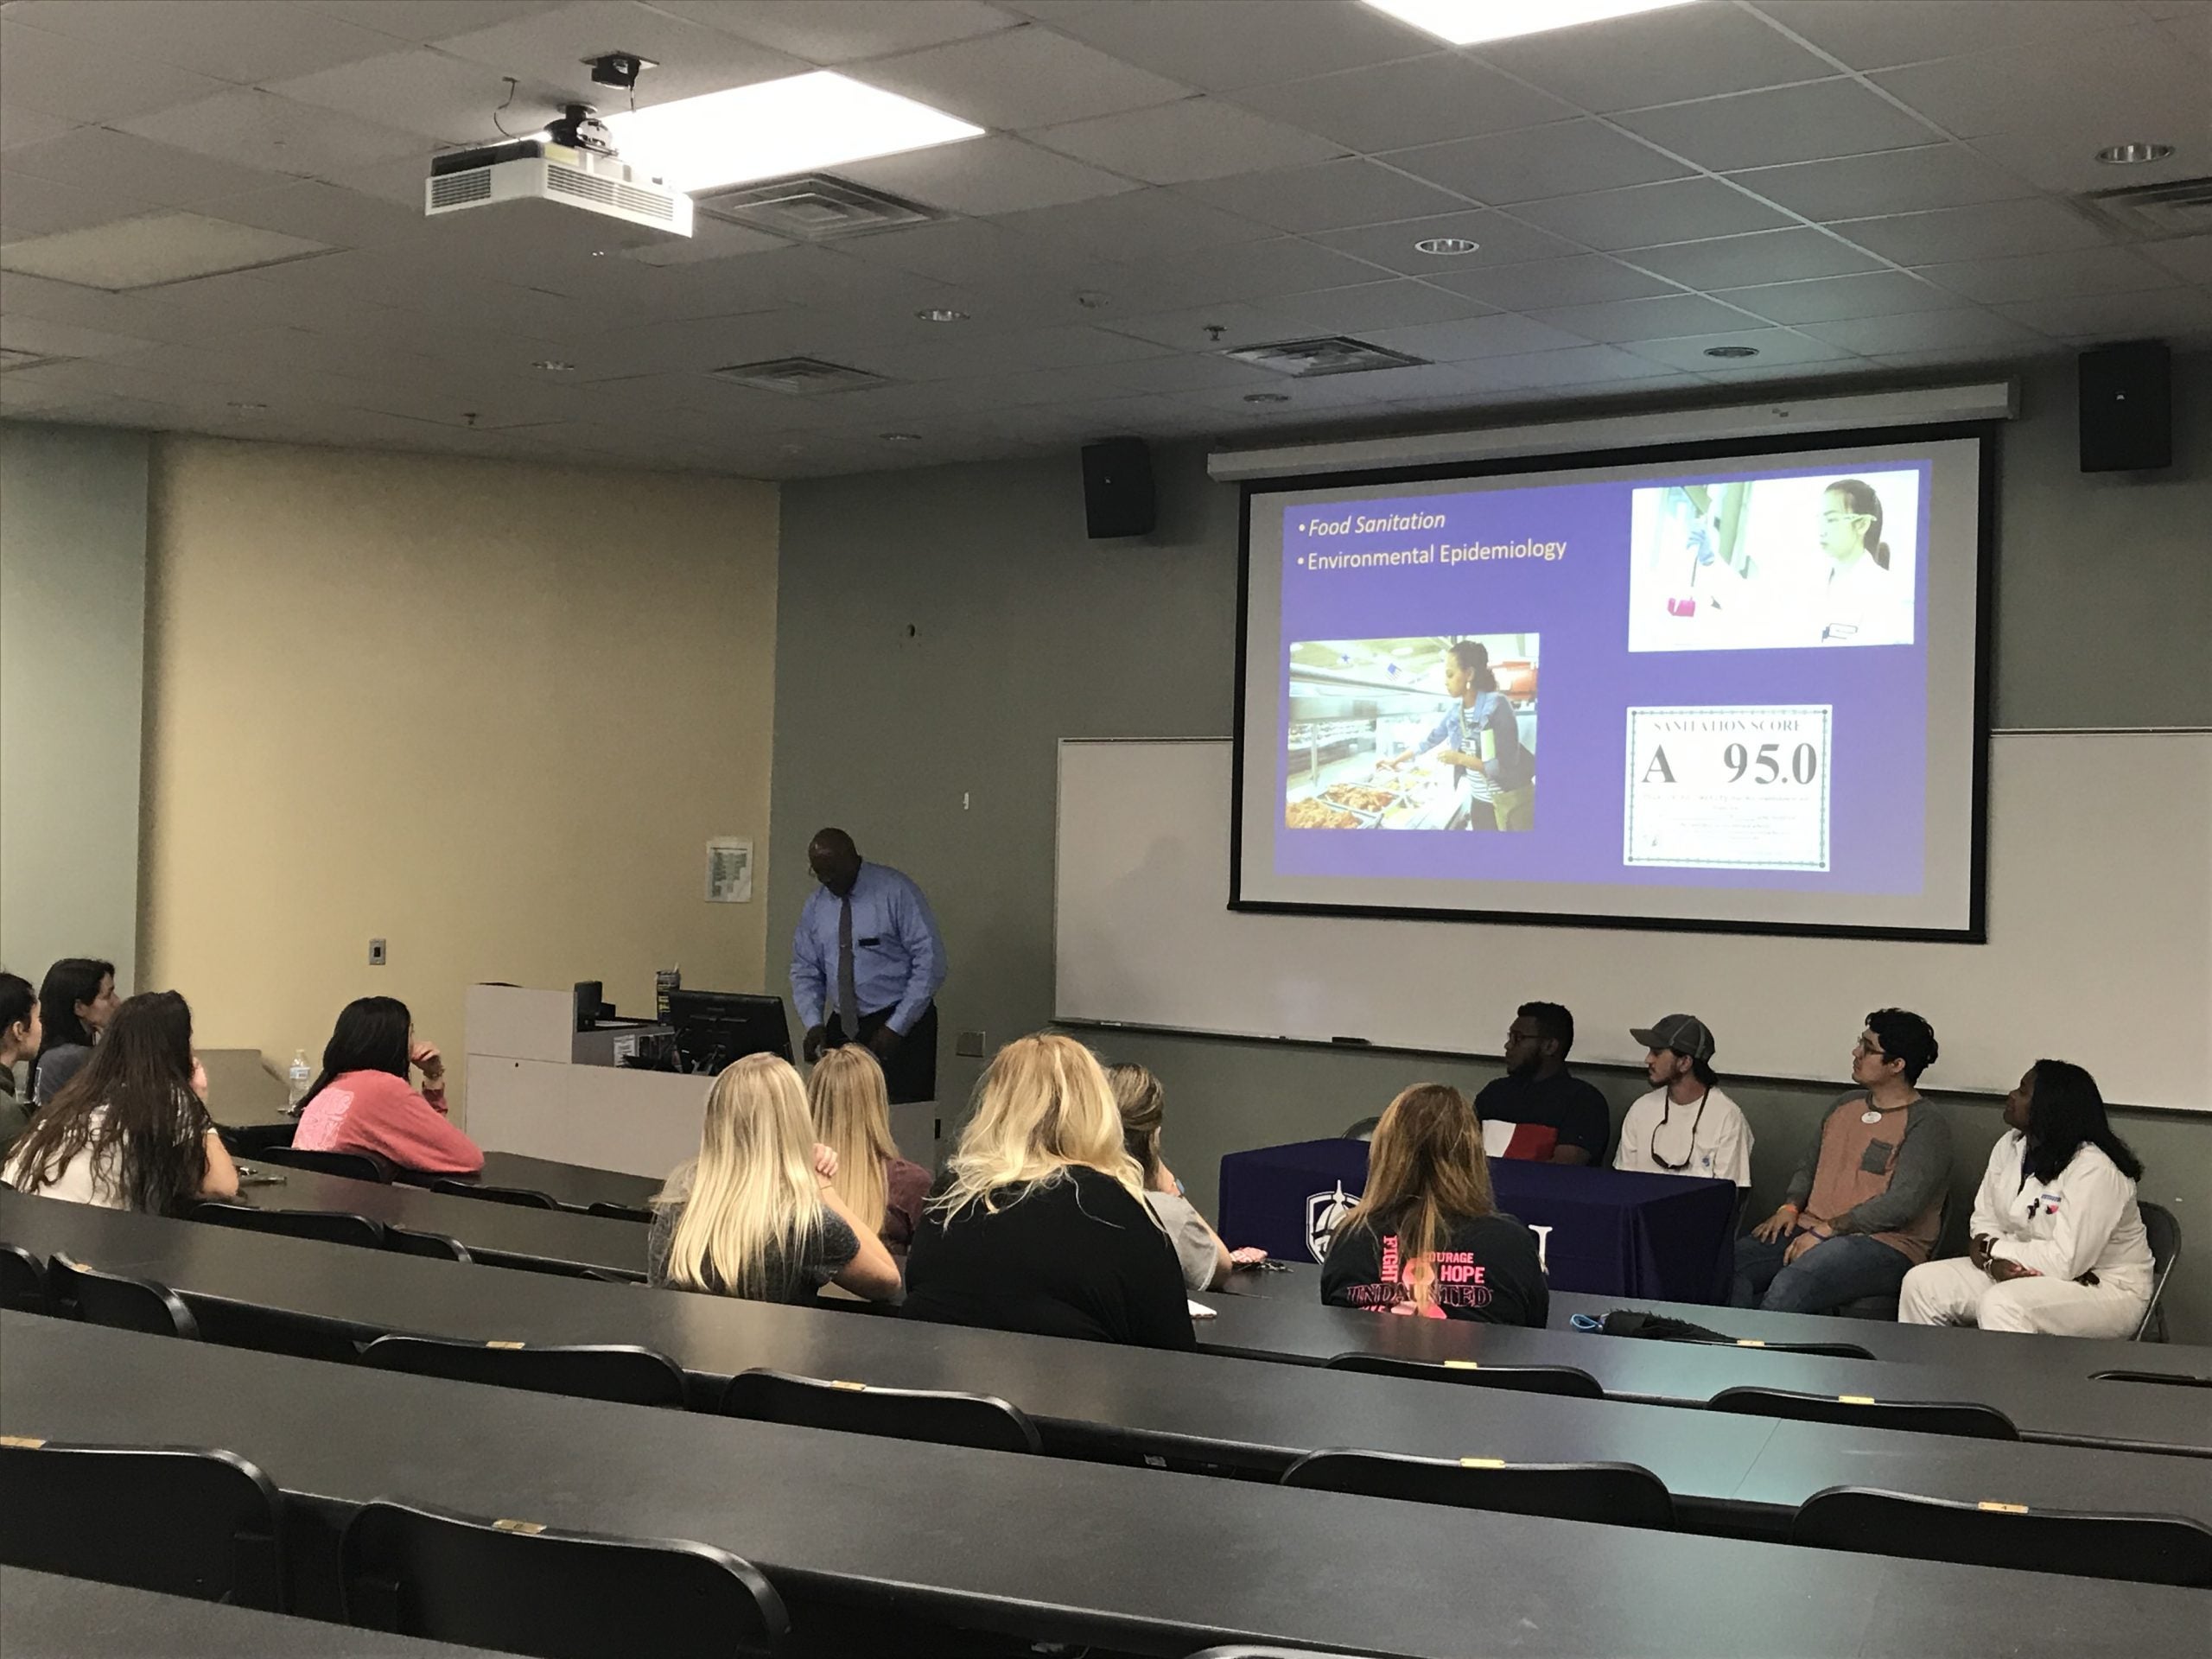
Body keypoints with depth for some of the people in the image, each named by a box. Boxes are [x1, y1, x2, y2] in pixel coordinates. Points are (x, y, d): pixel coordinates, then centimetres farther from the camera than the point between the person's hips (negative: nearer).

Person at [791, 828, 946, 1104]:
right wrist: (814, 1023, -6)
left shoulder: (896, 892, -7)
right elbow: (805, 971, 12)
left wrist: (896, 1028, -13)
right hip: (842, 1028, 4)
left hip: (901, 1027, -4)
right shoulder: (816, 905, 8)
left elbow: (930, 962, -10)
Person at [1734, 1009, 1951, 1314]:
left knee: (1791, 1285, -37)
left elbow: (1901, 1205, -16)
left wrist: (1826, 1229, -18)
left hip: (1883, 1243, -7)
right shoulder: (1845, 1106, 19)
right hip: (1812, 1230, 7)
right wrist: (1790, 1208, 5)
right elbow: (1809, 1166, 27)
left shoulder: (1926, 1128, -5)